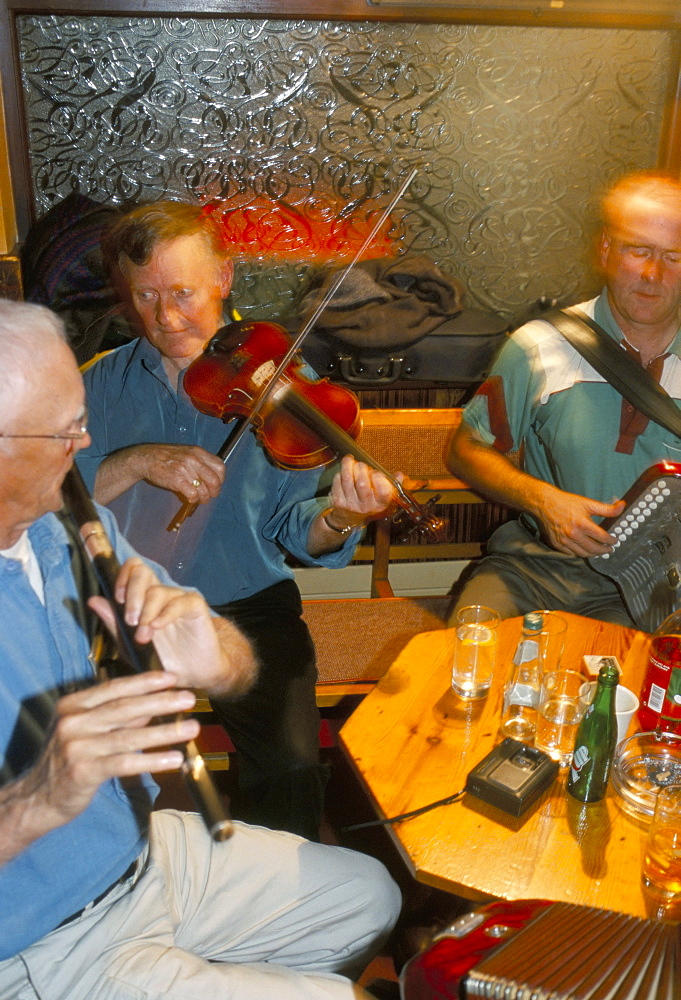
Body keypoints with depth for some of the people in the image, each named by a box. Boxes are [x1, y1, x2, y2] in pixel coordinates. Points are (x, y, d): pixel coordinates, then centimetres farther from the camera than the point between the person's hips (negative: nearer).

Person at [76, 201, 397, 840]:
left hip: (247, 608, -1)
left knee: (291, 764, -22)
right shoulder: (105, 385, 7)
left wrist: (334, 520, -28)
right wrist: (136, 461, -19)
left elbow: (294, 527, -5)